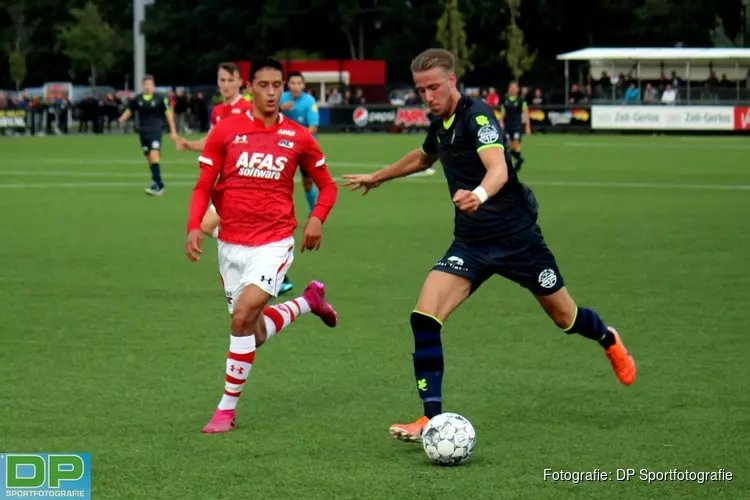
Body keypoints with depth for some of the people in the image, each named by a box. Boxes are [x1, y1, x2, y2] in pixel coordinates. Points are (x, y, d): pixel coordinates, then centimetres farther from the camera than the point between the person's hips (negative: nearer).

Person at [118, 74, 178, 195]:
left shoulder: (160, 99, -3)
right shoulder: (137, 99, 6)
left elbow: (168, 114, 1)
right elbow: (129, 111, 16)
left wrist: (173, 131, -1)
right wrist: (122, 118, -7)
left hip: (156, 131, -5)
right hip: (143, 131, 5)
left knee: (154, 155, -21)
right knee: (149, 159, 7)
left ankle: (156, 184, -22)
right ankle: (160, 186, 17)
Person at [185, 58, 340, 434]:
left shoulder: (298, 137, 1)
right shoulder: (225, 131, 0)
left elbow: (327, 185, 13)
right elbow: (204, 187, 3)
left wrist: (317, 218, -5)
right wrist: (194, 227, -13)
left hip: (274, 243, -3)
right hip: (231, 244, 3)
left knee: (243, 316, -22)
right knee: (255, 335, 9)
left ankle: (227, 409, -9)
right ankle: (309, 301, 39)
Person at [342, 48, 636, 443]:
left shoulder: (477, 115, -19)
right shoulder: (440, 124, 5)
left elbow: (498, 168, -37)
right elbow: (423, 158, 31)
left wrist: (479, 194, -59)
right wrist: (378, 177, 41)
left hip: (516, 236, -6)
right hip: (471, 243, 6)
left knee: (564, 318, 11)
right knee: (424, 316, -15)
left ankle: (608, 340, 47)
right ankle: (432, 417, -12)